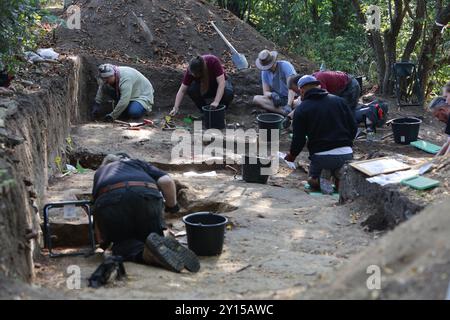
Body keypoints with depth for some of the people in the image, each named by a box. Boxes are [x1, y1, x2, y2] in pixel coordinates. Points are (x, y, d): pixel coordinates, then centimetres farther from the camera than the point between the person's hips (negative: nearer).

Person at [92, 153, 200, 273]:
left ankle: (146, 254, -20)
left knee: (122, 244, 16)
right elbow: (166, 181, 16)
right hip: (146, 195, 0)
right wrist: (172, 206, 32)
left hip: (109, 201, 0)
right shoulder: (138, 163, 37)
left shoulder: (99, 172, 41)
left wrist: (104, 240, 52)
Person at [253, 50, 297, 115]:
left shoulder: (285, 66, -15)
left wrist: (288, 105, -38)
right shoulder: (264, 72, 1)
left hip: (292, 99, -5)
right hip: (278, 100, 5)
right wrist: (272, 95, -26)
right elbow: (266, 92, 0)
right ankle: (284, 111, -34)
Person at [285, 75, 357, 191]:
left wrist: (292, 155, 18)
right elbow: (353, 127, 9)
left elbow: (299, 139, -1)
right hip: (346, 154, 2)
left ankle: (318, 179, -10)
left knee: (313, 178, 25)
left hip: (321, 156, -2)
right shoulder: (338, 100, 9)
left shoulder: (301, 110, -2)